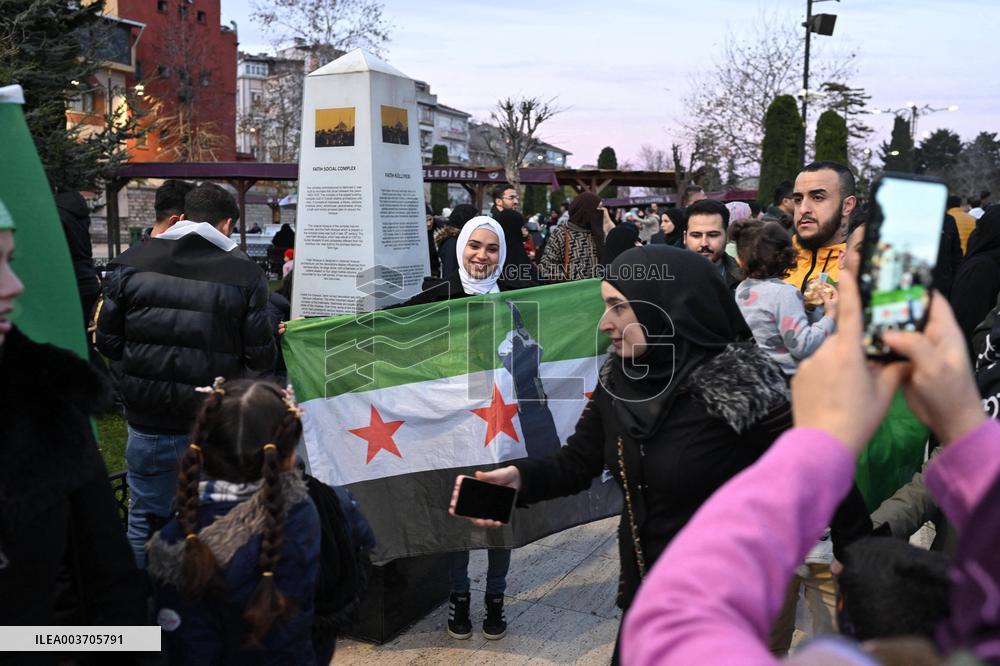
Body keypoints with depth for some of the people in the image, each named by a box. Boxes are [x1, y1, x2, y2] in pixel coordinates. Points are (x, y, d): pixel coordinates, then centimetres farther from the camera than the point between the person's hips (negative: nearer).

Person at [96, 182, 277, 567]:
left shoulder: (132, 262, -3)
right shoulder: (244, 274, -11)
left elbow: (108, 341, 1)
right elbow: (261, 358, -10)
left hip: (148, 423, 2)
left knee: (144, 521, 18)